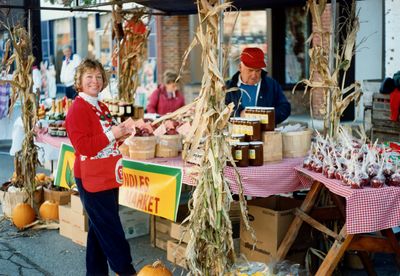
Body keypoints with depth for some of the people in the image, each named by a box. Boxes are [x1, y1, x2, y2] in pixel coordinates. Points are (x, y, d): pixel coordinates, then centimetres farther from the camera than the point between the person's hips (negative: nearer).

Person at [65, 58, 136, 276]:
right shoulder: (78, 109, -14)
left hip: (107, 177, 9)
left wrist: (121, 133, 8)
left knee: (99, 229, 16)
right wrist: (111, 135, -22)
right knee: (111, 230, -3)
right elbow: (82, 146, -22)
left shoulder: (102, 108, 14)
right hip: (92, 179, -9)